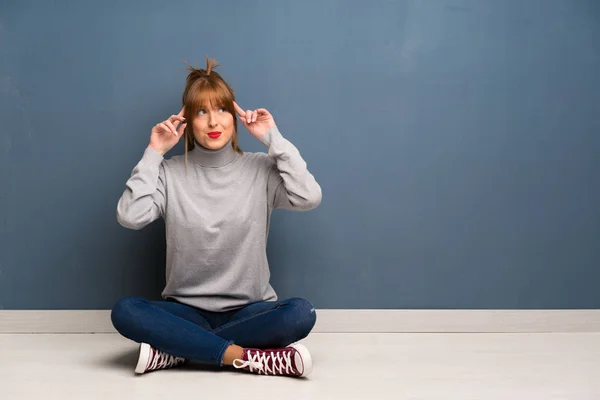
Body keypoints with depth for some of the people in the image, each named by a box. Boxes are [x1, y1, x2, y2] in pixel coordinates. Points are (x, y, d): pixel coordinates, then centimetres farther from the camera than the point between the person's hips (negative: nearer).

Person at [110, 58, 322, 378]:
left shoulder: (260, 168, -1)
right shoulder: (170, 173, 0)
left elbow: (309, 198, -18)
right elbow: (130, 217, -15)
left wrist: (274, 139, -12)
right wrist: (153, 154, -10)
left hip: (249, 311, 0)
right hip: (187, 311, 0)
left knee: (301, 314, -32)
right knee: (124, 312, -28)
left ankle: (176, 350, -22)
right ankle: (249, 357, -28)